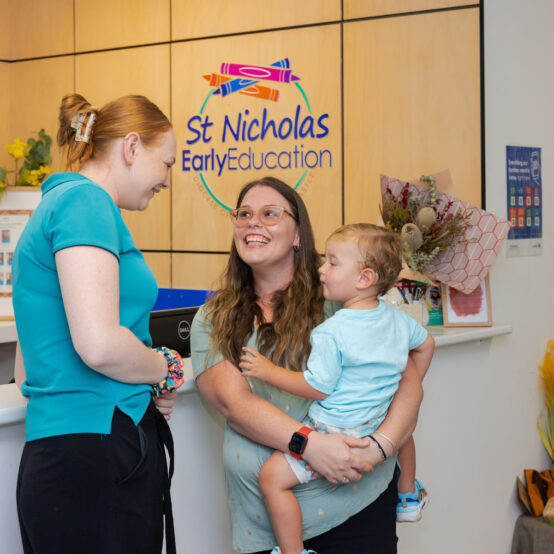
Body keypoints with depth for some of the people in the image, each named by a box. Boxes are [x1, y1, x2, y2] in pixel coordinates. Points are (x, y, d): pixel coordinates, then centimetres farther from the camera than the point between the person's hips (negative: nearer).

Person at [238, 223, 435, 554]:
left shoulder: (332, 333, -21)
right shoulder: (396, 318, 2)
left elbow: (317, 388, -19)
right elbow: (426, 344, 19)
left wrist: (269, 371, -10)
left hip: (337, 432, -9)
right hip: (378, 428, 9)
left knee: (273, 476, -5)